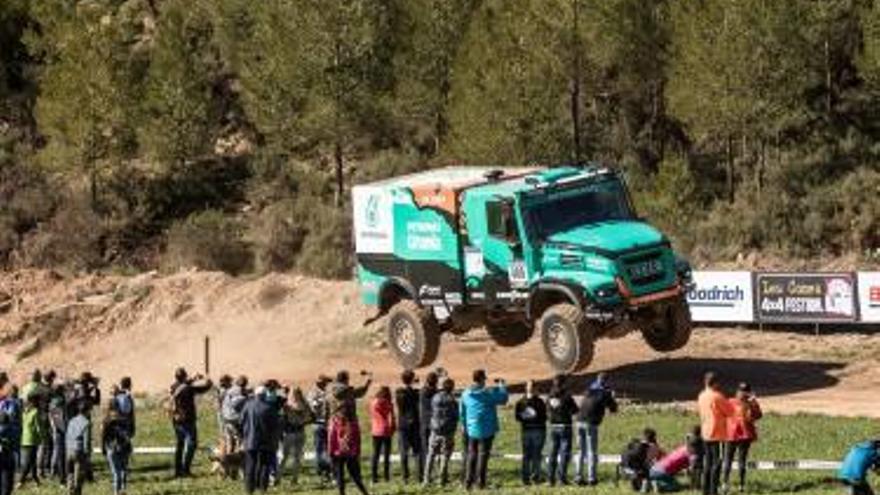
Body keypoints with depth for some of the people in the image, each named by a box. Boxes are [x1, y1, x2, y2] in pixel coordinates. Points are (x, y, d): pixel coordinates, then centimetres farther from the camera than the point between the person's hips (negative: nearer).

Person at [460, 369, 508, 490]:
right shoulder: (489, 392, -13)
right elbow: (503, 398, -2)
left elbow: (462, 412, 11)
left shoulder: (466, 394, 3)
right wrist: (502, 385, 13)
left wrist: (466, 425, 25)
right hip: (486, 430, -5)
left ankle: (469, 480, 11)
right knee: (483, 454, 1)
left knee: (472, 454, 13)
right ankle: (480, 481, -1)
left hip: (472, 430, 5)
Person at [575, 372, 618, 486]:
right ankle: (591, 477, -4)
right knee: (592, 452, 0)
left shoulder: (589, 390, 15)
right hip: (591, 423, -5)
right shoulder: (605, 392, 0)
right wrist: (612, 398, 26)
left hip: (580, 421, 5)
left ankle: (579, 477, 9)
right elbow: (613, 409, 7)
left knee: (581, 451, 13)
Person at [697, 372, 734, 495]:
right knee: (716, 463, -4)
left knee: (708, 463, 13)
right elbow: (730, 411, -9)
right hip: (717, 434, -8)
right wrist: (725, 400, 5)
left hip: (706, 434, 8)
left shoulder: (701, 396, 7)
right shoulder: (717, 397, -16)